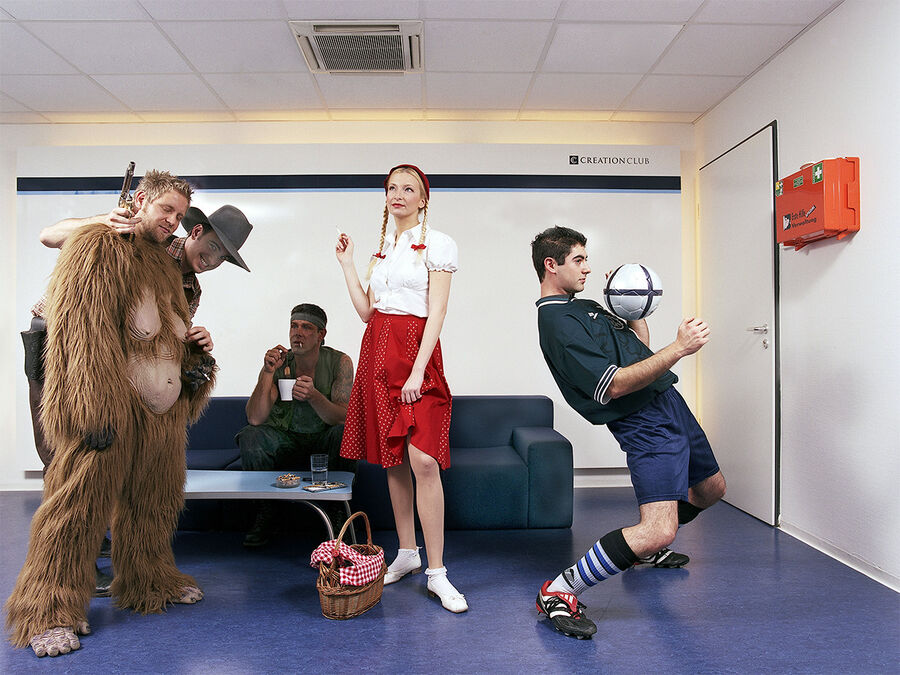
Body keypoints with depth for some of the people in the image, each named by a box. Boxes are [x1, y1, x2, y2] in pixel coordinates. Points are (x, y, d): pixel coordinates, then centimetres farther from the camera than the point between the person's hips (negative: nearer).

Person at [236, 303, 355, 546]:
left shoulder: (339, 362, -11)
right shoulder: (278, 364, -8)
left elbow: (344, 418, -20)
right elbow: (255, 419, -17)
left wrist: (314, 396, -38)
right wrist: (268, 373, -29)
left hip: (324, 443, -1)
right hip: (284, 442, 1)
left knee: (347, 433, -31)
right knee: (250, 437, -25)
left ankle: (337, 512, -12)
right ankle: (264, 515, -8)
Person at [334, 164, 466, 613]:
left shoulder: (436, 244, 0)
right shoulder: (382, 248, 18)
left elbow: (436, 312, -9)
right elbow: (366, 311, 12)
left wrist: (417, 372, -18)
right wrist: (346, 264, 12)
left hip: (415, 352, -6)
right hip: (378, 353, 6)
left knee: (423, 460, -14)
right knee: (392, 459, 9)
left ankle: (436, 573, -7)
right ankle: (406, 553, 21)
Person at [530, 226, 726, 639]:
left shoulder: (584, 307, 14)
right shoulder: (559, 324, -19)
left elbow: (640, 348, 21)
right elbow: (614, 385, -25)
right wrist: (679, 348, -25)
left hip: (670, 403, 10)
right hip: (646, 423, -10)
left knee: (711, 490, 26)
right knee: (660, 529, -23)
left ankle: (647, 550, 45)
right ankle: (560, 592, -10)